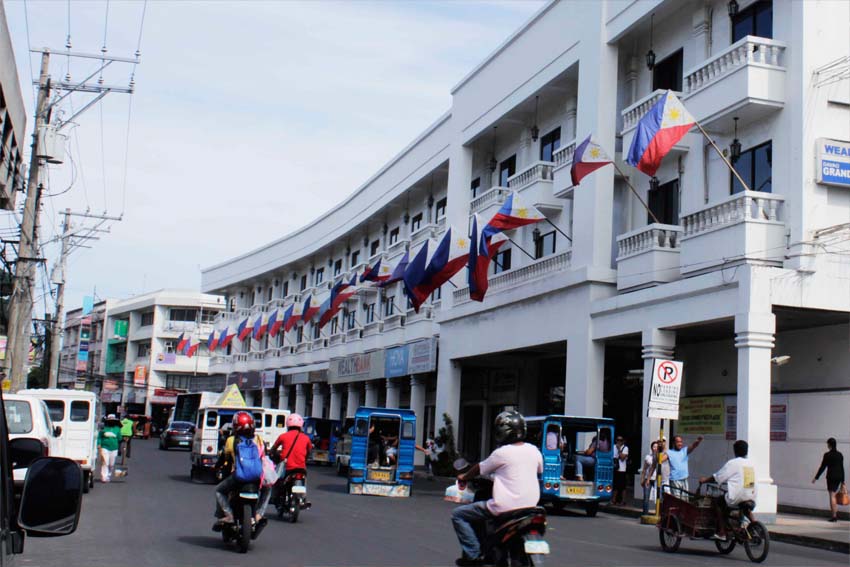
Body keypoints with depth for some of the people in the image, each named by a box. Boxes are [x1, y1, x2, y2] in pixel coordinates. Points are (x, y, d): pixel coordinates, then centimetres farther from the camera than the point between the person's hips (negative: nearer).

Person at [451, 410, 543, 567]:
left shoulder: (501, 453, -12)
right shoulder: (533, 450, 4)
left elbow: (480, 469, 3)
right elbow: (539, 470, 23)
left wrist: (464, 477, 22)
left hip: (505, 506, -7)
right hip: (530, 504, 7)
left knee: (458, 514, 5)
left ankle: (473, 554, -3)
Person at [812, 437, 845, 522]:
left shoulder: (827, 455, -10)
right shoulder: (840, 455, 8)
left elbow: (822, 467, -9)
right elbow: (842, 468, 11)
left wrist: (816, 478, -2)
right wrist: (842, 481, 17)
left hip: (831, 476, -6)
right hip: (839, 476, 6)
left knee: (832, 495, -1)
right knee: (833, 495, 17)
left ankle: (834, 516, -2)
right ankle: (835, 513, 16)